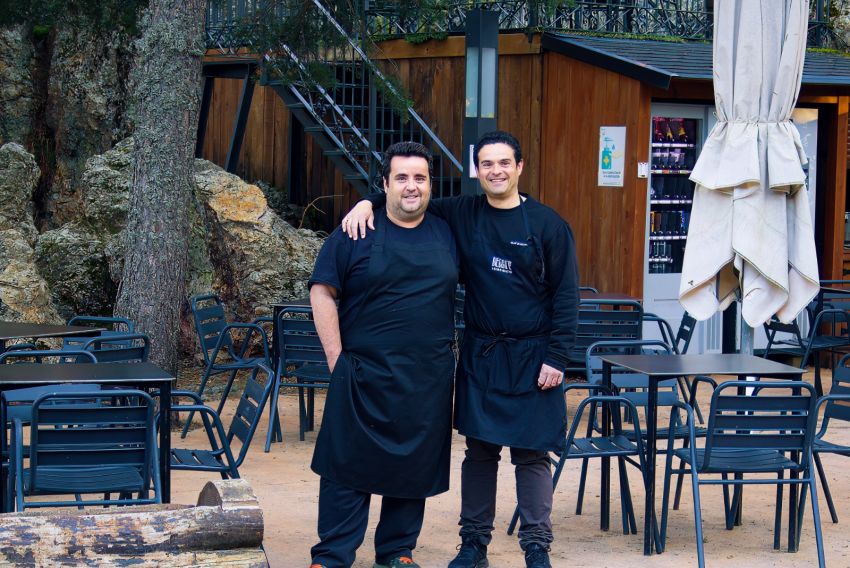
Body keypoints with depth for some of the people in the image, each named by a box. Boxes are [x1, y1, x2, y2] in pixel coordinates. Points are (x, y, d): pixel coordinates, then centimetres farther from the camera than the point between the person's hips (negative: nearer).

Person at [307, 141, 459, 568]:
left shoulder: (447, 235, 9)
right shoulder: (357, 234, -2)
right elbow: (322, 293, -3)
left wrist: (449, 349, 13)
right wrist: (335, 357, -8)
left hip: (428, 380, 3)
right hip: (364, 374, -3)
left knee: (414, 467, 9)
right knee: (348, 466, -1)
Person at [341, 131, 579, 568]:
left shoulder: (548, 224, -3)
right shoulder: (461, 215, 4)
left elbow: (565, 297, -3)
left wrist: (556, 358, -9)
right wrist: (369, 202, -6)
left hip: (530, 359, -3)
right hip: (479, 355, 3)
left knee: (532, 454, 1)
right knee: (479, 450, 8)